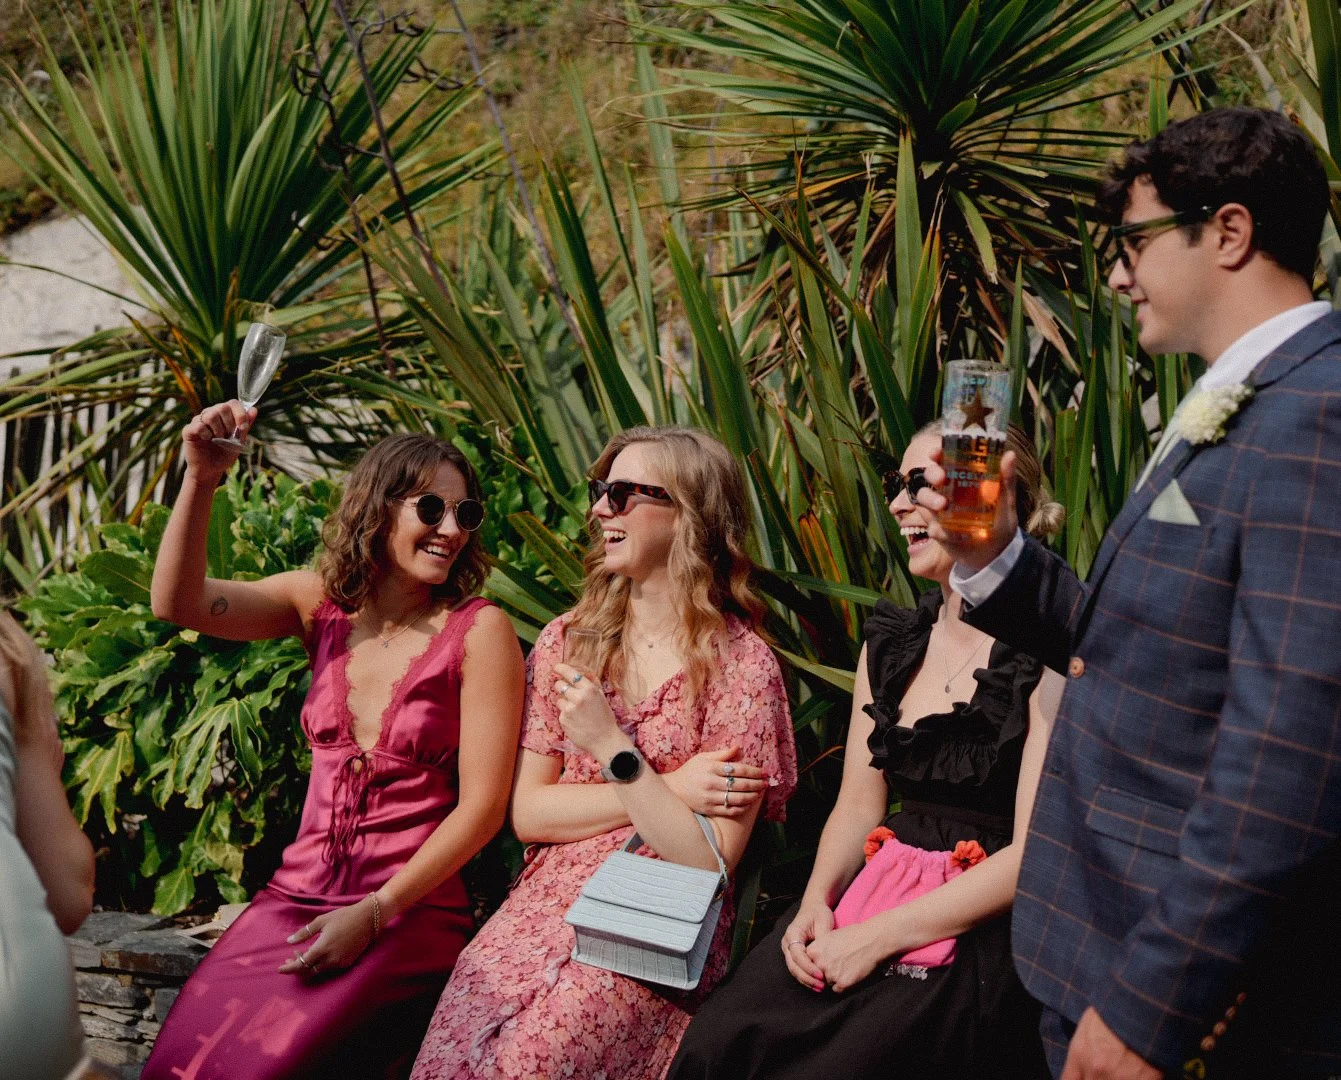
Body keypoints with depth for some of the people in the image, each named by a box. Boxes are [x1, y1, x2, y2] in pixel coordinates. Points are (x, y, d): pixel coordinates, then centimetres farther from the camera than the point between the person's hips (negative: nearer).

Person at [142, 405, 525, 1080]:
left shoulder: (478, 630, -7)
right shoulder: (323, 602, 6)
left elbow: (482, 805, -9)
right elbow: (177, 603, -5)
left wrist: (373, 916, -14)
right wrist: (200, 480, -20)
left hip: (411, 910, -4)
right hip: (298, 893, 4)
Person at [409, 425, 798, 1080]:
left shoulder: (743, 666, -5)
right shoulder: (567, 641, 8)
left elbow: (713, 865, -9)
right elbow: (526, 814, 3)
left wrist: (616, 753, -16)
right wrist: (668, 789, -8)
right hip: (550, 899, 4)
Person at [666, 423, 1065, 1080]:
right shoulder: (889, 642, 12)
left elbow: (1036, 851, -13)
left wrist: (878, 936, -15)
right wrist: (817, 901, -7)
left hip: (982, 929, -5)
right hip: (878, 886, 5)